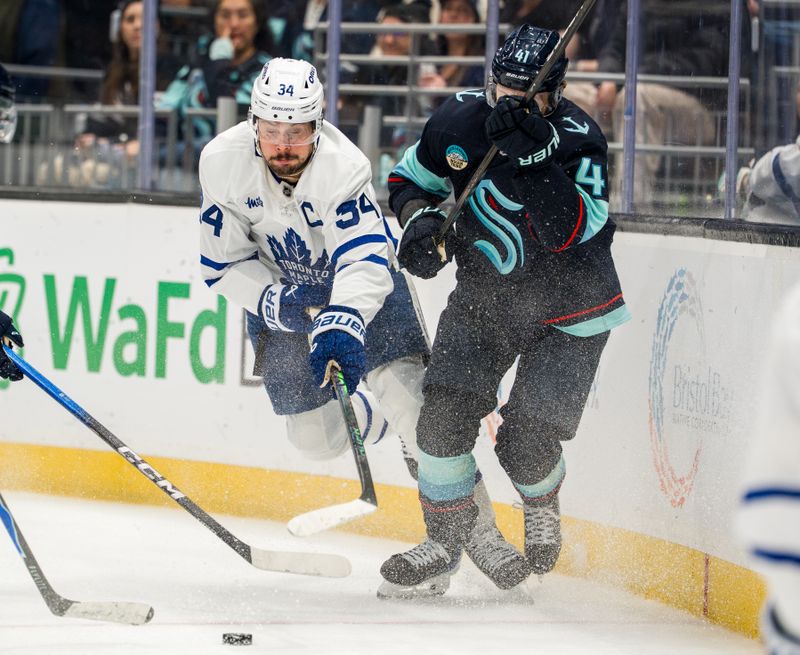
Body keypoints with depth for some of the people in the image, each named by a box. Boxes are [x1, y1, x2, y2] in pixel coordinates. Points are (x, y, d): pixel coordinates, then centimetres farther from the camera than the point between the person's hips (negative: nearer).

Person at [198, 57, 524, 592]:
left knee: (409, 396, -21)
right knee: (318, 438, 1)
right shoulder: (223, 163, -21)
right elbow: (223, 263, -11)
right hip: (278, 289, 3)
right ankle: (367, 417, 37)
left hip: (362, 283, -3)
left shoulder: (343, 166, -33)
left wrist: (341, 325, -59)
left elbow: (365, 261, -43)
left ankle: (475, 528, -13)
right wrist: (274, 301, -27)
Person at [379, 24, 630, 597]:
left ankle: (542, 508, 26)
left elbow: (571, 232, -33)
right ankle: (444, 545, 8)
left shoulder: (578, 139, -20)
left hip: (567, 312, -4)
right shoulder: (459, 120, -8)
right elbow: (409, 178, 10)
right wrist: (421, 217, -11)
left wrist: (534, 157, -41)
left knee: (527, 441, -10)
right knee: (444, 415, -10)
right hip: (483, 294, 4)